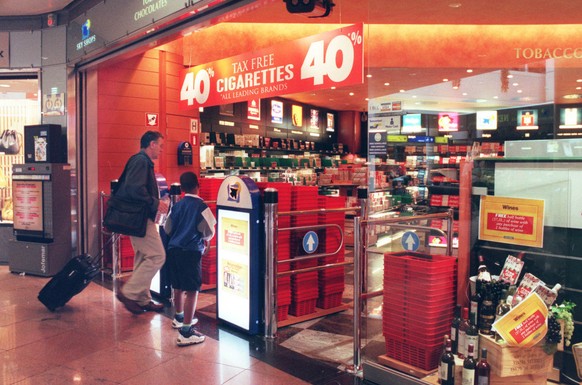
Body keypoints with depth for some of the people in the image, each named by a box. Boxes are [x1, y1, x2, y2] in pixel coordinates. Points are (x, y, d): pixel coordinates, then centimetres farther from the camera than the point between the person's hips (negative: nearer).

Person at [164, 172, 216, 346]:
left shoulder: (177, 205, 8)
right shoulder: (201, 206, -10)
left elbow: (167, 229, 13)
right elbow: (209, 231, -9)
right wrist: (205, 240, 12)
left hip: (173, 249, 7)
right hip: (191, 251, -7)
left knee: (178, 286, 21)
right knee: (192, 290, -5)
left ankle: (179, 317, 39)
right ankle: (186, 332, -7)